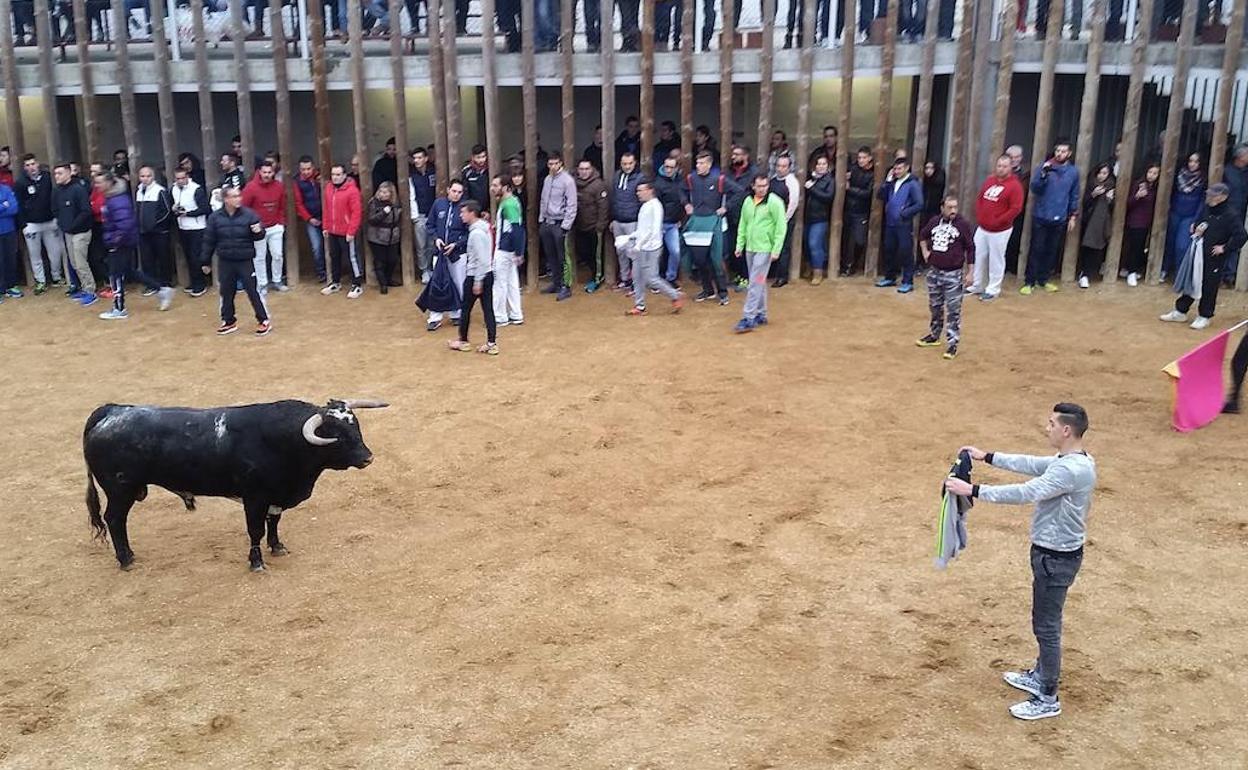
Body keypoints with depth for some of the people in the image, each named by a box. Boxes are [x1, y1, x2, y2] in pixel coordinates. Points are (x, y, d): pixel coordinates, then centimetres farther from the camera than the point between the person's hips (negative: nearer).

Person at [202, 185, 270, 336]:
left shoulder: (249, 214, -8)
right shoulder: (215, 217, -3)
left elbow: (259, 236, -1)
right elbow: (209, 241, 4)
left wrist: (258, 231, -25)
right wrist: (205, 261, 6)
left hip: (246, 261, -3)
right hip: (225, 262, 3)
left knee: (253, 291, -1)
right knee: (226, 293, 13)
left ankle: (264, 321, 10)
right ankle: (229, 321, 28)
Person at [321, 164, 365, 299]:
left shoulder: (352, 190, -15)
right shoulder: (328, 188, 7)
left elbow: (356, 213, -17)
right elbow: (326, 209, 13)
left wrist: (351, 231, -18)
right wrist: (325, 227, 10)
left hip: (346, 232, -7)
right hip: (332, 231, 7)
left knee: (352, 257, 1)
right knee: (334, 257, 17)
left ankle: (357, 285, 11)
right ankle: (336, 283, 31)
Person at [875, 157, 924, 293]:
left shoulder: (913, 184, -6)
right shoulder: (892, 183, 13)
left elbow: (919, 204, -12)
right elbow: (880, 196, 7)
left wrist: (904, 213, -12)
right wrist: (887, 182, -2)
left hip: (904, 224, -6)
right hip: (890, 223, 6)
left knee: (905, 252, -3)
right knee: (889, 250, 12)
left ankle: (908, 282, 2)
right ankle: (890, 277, 26)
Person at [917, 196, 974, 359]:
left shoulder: (963, 224, -9)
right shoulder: (934, 221, 2)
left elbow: (970, 249, -6)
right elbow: (922, 235, 23)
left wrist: (969, 273, -8)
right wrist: (925, 252, 10)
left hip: (953, 274, -5)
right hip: (934, 271, 5)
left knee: (953, 310, -4)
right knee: (935, 306, 18)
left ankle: (953, 344, 0)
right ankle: (934, 335, 34)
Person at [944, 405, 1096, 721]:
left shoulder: (1070, 470, -29)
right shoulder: (1072, 461, 3)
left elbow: (1024, 493, -33)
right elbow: (1031, 464, 15)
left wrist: (973, 490, -30)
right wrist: (987, 457, 12)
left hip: (1056, 557, -10)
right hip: (1052, 552, 10)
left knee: (1047, 625, 2)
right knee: (1044, 621, 24)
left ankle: (1048, 699, 16)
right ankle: (1040, 676, 41)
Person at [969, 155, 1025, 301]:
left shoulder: (1015, 185, -12)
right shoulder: (989, 180, 8)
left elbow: (1016, 208, -17)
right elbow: (979, 198, 17)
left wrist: (997, 221, -17)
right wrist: (979, 216, 3)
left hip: (1000, 231, -6)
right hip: (982, 228, 6)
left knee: (996, 260, 1)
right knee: (980, 257, 13)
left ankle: (992, 290, 10)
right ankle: (977, 286, 26)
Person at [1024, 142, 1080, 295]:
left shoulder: (1073, 172, 3)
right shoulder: (1043, 167, -4)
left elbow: (1074, 196, 9)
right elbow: (1034, 189, -11)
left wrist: (1073, 216, 7)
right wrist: (1043, 175, -26)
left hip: (1059, 219, 3)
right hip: (1041, 217, -3)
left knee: (1052, 250, 9)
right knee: (1036, 249, -3)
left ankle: (1043, 279, 21)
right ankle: (1029, 281, 2)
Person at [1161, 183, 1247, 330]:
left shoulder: (1231, 216, -14)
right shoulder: (1206, 210, 5)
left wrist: (1225, 248, -16)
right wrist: (1195, 229, 4)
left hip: (1213, 257, -6)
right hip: (1196, 253, 6)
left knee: (1209, 287, 4)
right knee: (1189, 282, 13)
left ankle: (1205, 316, 16)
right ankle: (1180, 311, 24)